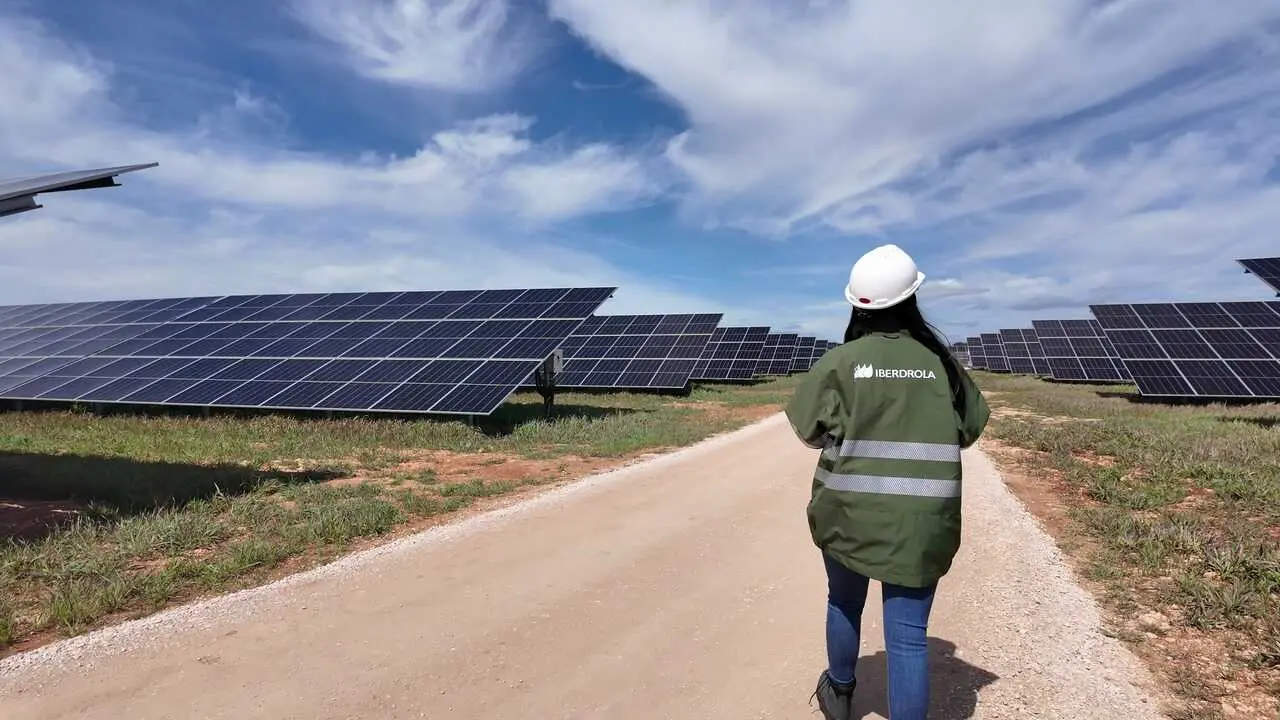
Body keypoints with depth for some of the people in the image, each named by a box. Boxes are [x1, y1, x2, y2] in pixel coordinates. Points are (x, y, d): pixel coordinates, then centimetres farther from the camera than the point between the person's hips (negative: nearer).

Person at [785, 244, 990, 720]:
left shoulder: (840, 360, -7)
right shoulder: (940, 361, -1)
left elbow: (808, 429, -5)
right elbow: (969, 429, 11)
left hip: (849, 511, 0)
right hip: (920, 521, 0)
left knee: (844, 603, 24)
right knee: (908, 634, 6)